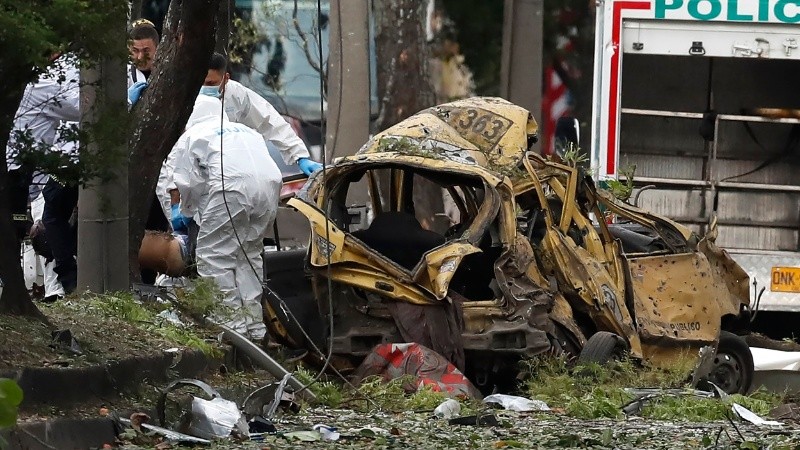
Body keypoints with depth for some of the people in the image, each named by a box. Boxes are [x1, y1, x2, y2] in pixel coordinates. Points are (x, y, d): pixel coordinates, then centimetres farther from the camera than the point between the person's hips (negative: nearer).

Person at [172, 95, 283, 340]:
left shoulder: (191, 136, 21)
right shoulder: (245, 131, 37)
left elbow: (188, 184, 15)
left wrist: (186, 212, 34)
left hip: (233, 187, -6)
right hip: (270, 184, 6)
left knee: (214, 254, 0)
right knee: (250, 252, 18)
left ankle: (231, 317, -9)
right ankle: (254, 323, 17)